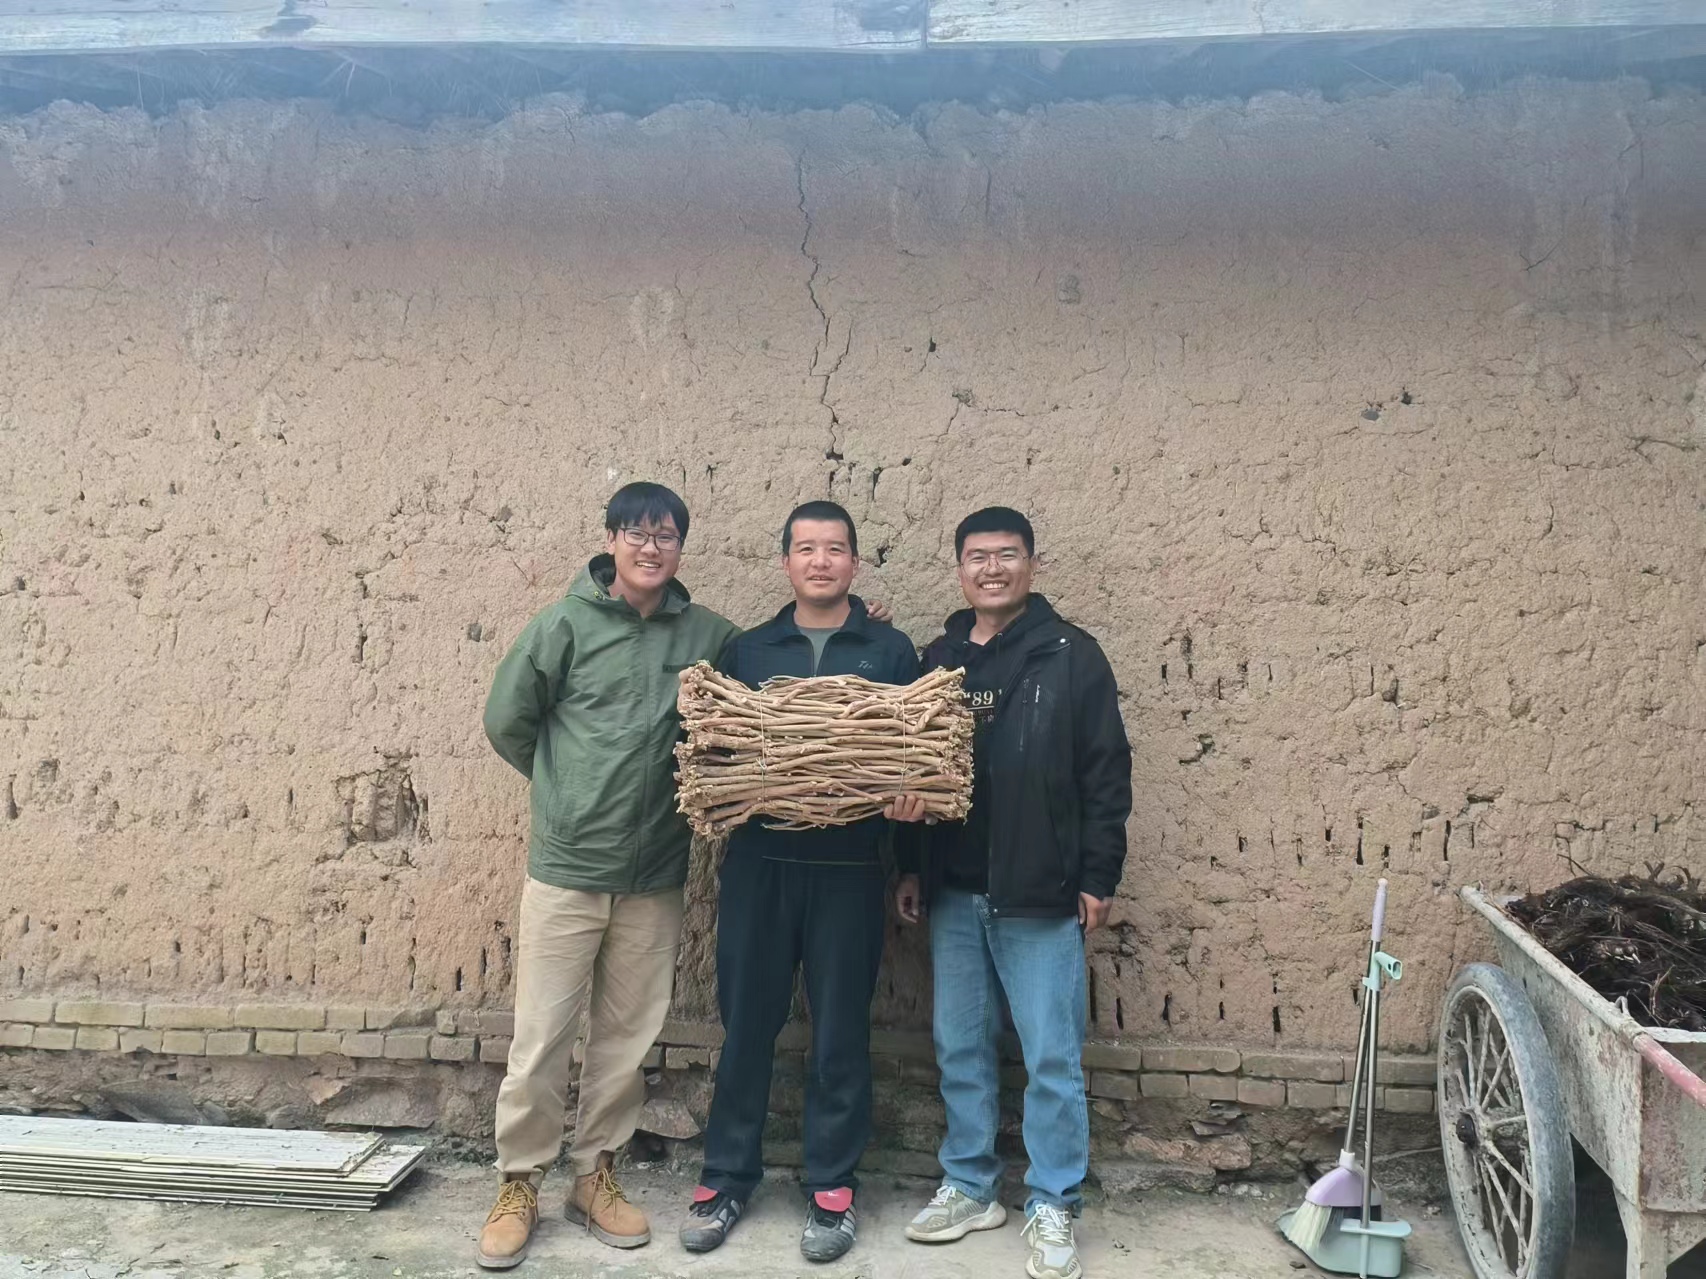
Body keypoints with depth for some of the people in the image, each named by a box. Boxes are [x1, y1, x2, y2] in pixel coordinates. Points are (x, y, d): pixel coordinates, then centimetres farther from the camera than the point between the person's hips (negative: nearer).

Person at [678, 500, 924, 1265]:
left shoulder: (891, 651, 5)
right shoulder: (746, 651, 10)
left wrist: (911, 793, -17)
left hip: (849, 870, -1)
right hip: (758, 864, 1)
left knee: (840, 1032, 7)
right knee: (745, 1024, 8)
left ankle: (831, 1186, 22)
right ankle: (726, 1178, 24)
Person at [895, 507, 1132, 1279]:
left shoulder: (1072, 656, -3)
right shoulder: (938, 660, 9)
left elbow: (1106, 775, -4)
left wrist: (1098, 877, -7)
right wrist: (908, 867, 9)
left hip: (1040, 896, -4)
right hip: (952, 893, 4)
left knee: (1052, 1057, 3)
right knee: (959, 1048, 13)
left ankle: (1052, 1209, 18)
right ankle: (969, 1188, 28)